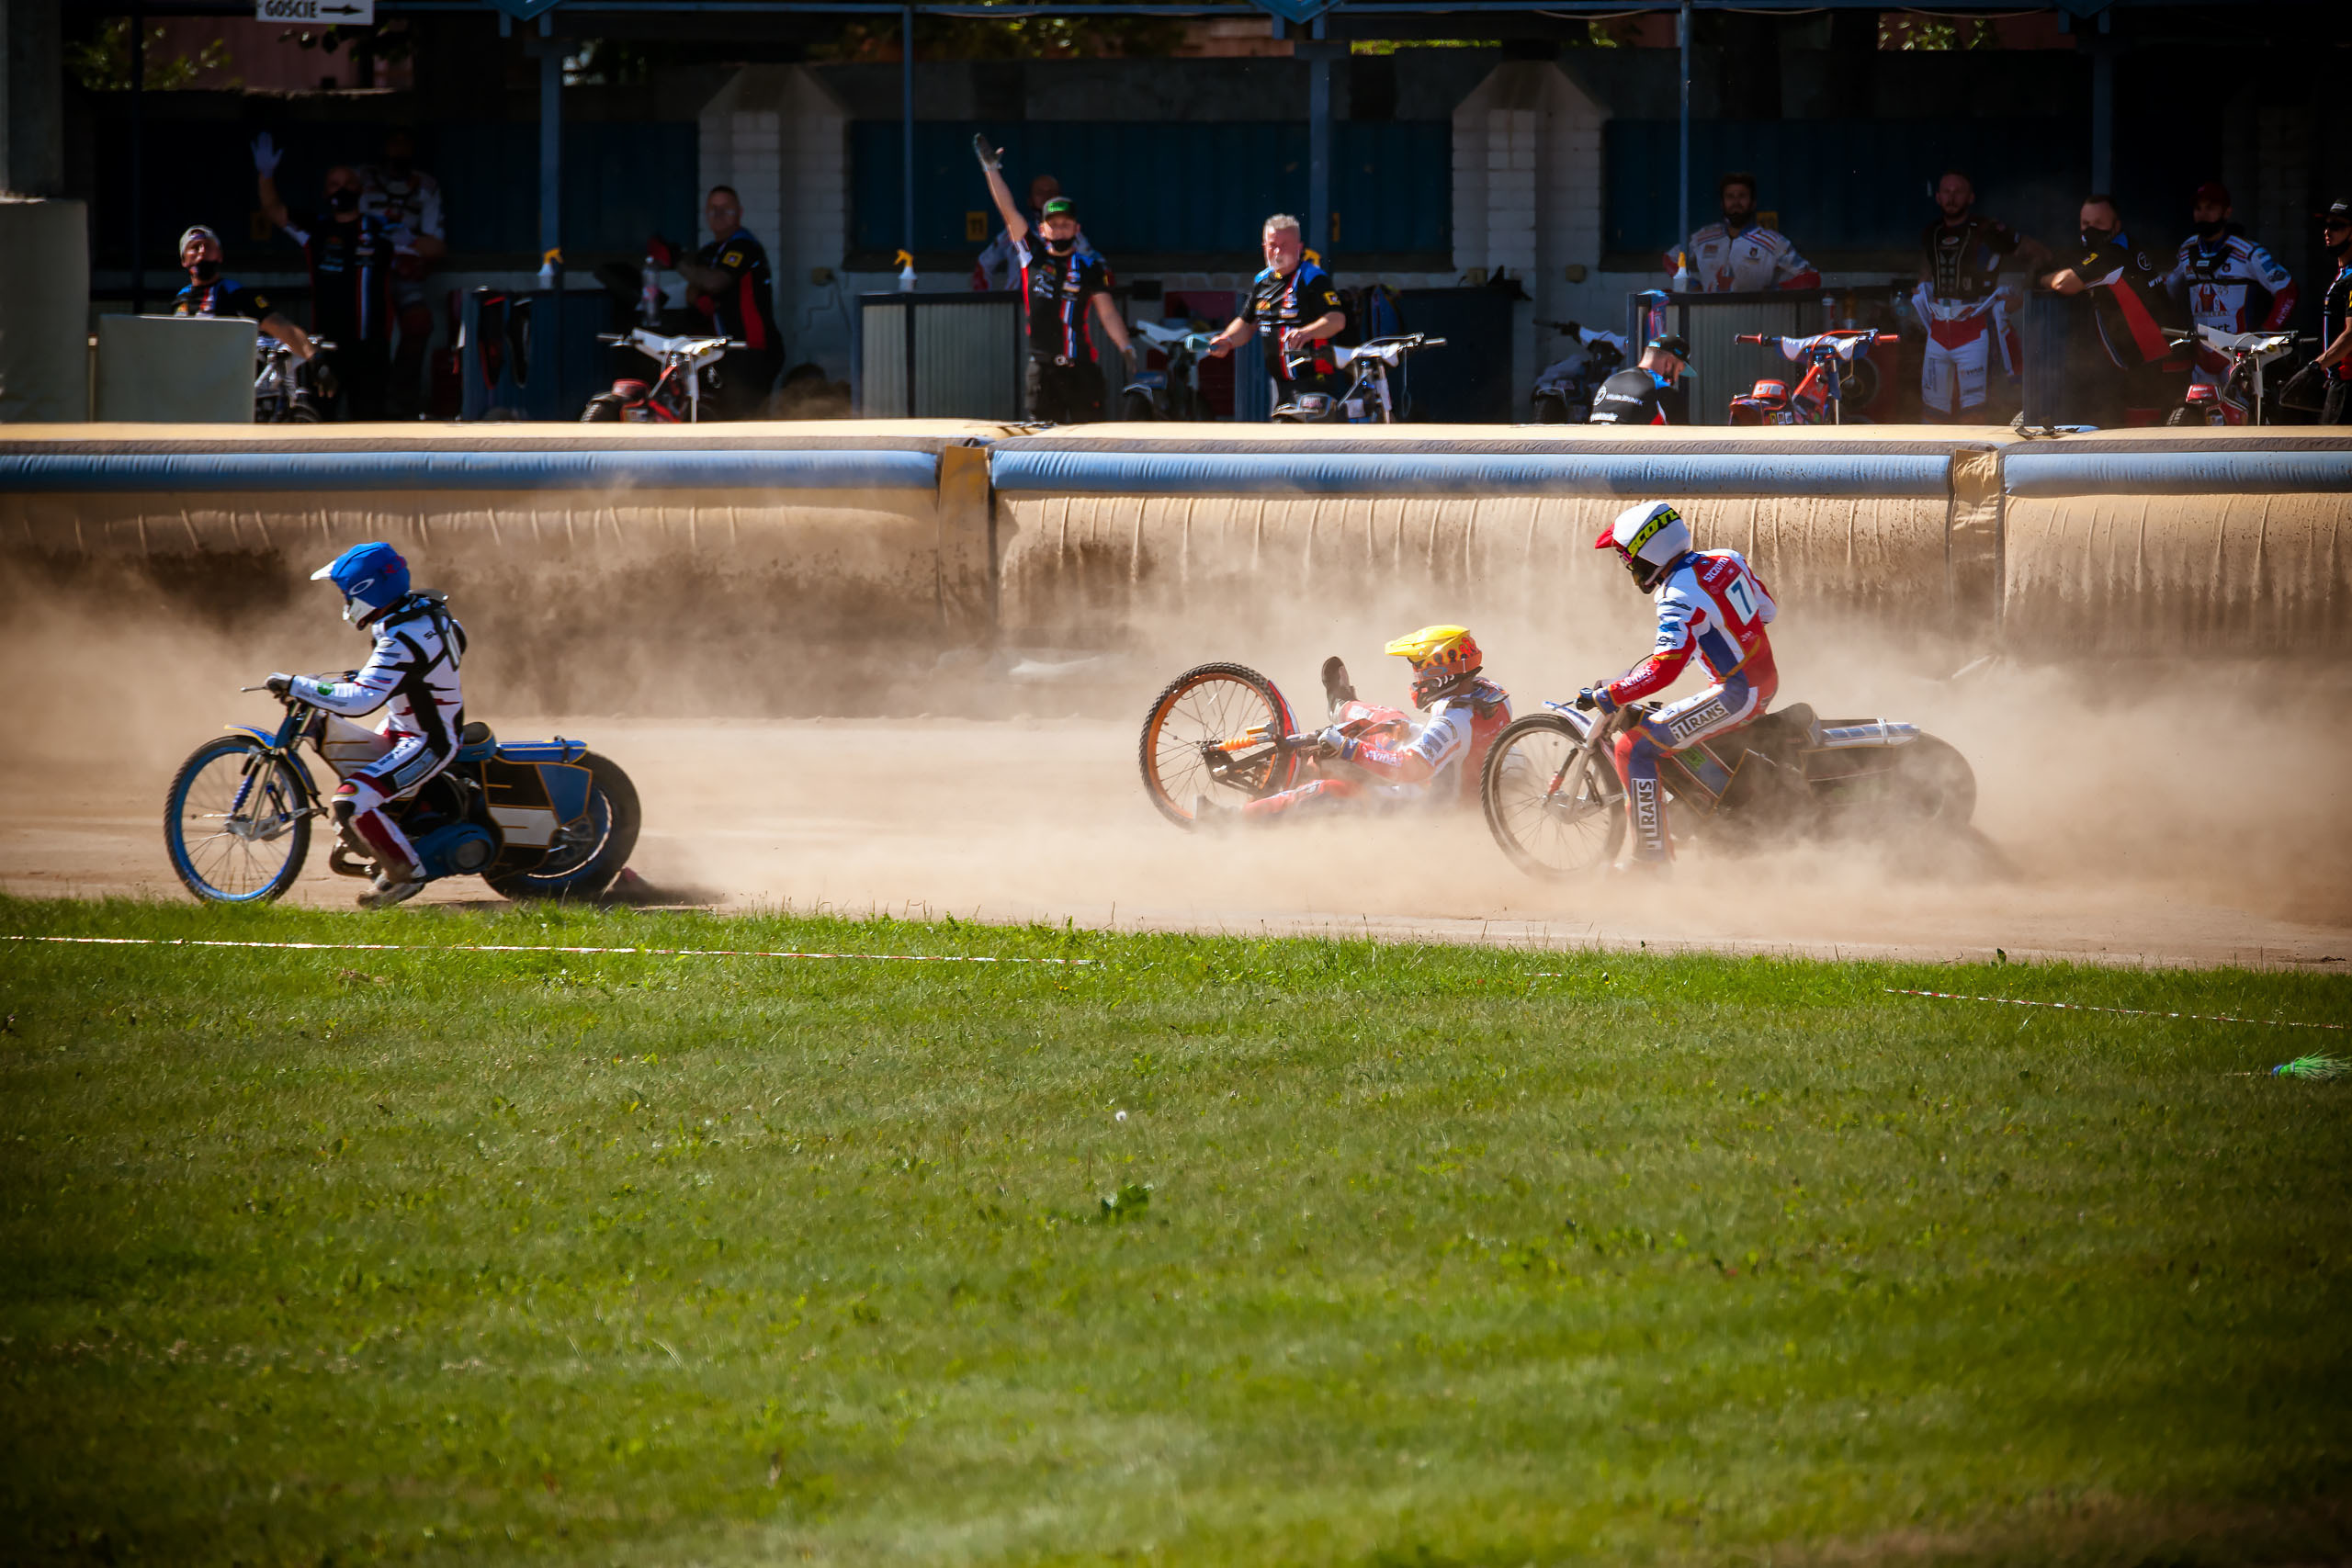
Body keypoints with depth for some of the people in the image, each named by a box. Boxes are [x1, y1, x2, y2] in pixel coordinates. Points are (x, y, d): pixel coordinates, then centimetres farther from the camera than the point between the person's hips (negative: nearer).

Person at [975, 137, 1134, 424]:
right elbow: (1008, 211, 5)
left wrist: (1125, 347, -15)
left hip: (1080, 366, -1)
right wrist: (991, 169, 1)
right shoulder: (1032, 255, 8)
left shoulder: (1089, 268, 5)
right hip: (1042, 366, 1)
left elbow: (1107, 313, 0)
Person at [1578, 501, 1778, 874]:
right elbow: (1766, 609, 18)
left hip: (1736, 695, -10)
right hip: (1767, 679, 10)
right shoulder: (1725, 561, 5)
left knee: (1633, 747, -10)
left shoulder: (1680, 598, -20)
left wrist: (1604, 697, -19)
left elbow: (1663, 670, -27)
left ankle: (1652, 860, -9)